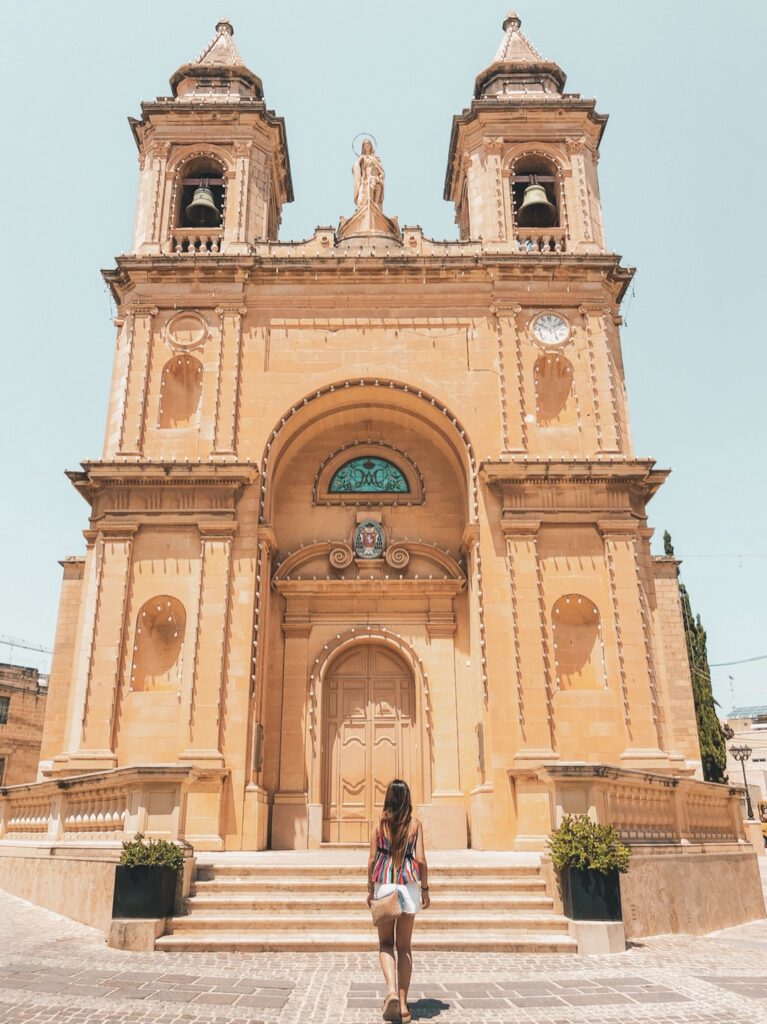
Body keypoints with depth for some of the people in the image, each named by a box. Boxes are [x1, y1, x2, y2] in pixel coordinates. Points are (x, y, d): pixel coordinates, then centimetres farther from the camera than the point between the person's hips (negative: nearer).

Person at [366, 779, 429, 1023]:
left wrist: (370, 888, 9)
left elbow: (372, 859, -1)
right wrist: (425, 888, 6)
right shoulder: (415, 824, -1)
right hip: (408, 883, 1)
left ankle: (391, 990, -12)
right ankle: (403, 1004, 11)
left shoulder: (380, 824, -2)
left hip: (384, 884, -1)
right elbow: (420, 859, -4)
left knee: (385, 944, 12)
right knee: (404, 946, 11)